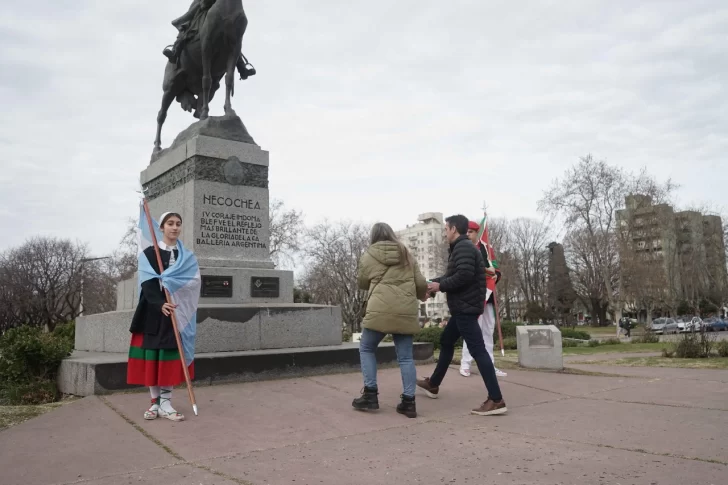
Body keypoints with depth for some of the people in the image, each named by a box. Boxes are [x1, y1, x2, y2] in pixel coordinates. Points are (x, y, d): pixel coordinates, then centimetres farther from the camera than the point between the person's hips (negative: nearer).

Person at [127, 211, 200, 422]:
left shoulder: (188, 257, 10)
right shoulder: (148, 254, 3)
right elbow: (148, 283, -9)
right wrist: (160, 304, -27)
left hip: (178, 312, 1)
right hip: (153, 312, -1)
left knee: (171, 356, -2)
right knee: (152, 355, 0)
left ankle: (165, 403, 3)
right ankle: (155, 402, 9)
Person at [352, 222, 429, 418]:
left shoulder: (368, 255, 7)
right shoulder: (407, 255, 15)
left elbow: (362, 284, 17)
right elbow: (421, 284, 14)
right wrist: (422, 296, 35)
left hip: (380, 309, -3)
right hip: (406, 311, 3)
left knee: (366, 349, 15)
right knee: (406, 356, 9)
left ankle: (370, 394, 11)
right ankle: (409, 401, 8)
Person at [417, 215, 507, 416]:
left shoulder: (464, 247, -14)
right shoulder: (461, 248, 20)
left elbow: (464, 276, -26)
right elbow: (451, 275, 23)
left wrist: (440, 285, -14)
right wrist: (431, 283, 15)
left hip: (466, 307, -11)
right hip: (463, 307, 11)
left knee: (477, 350, -13)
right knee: (446, 342, 21)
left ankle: (496, 400, -13)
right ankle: (433, 384, 35)